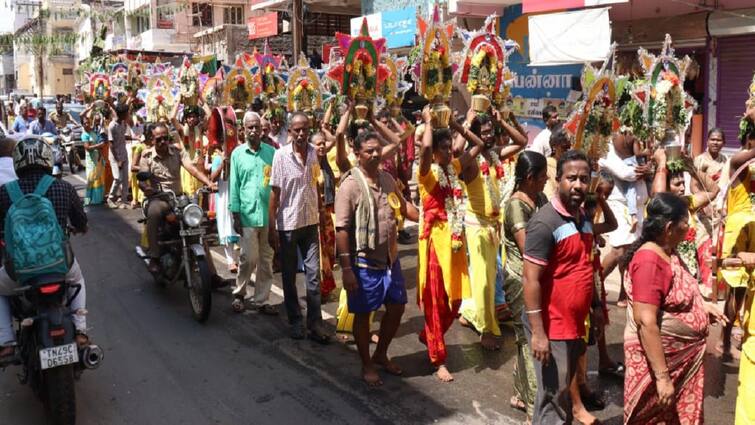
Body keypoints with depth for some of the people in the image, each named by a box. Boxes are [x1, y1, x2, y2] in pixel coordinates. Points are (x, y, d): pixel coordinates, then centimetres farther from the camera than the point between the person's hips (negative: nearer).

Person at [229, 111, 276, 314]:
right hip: (247, 214, -2)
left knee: (266, 260, 7)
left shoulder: (271, 152, 5)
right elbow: (234, 185, 4)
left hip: (269, 214, 2)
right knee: (249, 258, -1)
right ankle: (239, 294, 22)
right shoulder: (237, 153, 3)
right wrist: (235, 215, -1)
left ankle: (261, 300, 18)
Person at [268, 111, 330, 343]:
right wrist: (272, 227, -9)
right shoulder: (281, 155, -8)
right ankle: (295, 321, 23)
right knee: (289, 275, 10)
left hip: (311, 222, 2)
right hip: (287, 224, -2)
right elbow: (275, 193, -7)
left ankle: (315, 323, 9)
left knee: (313, 274, 2)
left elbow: (318, 188, 8)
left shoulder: (315, 153, 0)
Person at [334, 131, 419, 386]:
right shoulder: (350, 184, -16)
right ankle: (367, 365, 28)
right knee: (363, 315, 9)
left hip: (390, 258, 7)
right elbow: (342, 229, -17)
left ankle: (381, 355, 38)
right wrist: (346, 269, -19)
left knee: (397, 307, 16)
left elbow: (403, 206, 19)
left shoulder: (387, 179, 3)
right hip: (364, 262, -7)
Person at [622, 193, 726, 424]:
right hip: (659, 356, -9)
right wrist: (662, 376, -28)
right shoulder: (649, 261, -25)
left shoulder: (669, 252, 4)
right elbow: (646, 323, -29)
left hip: (682, 354, 9)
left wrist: (701, 305, 10)